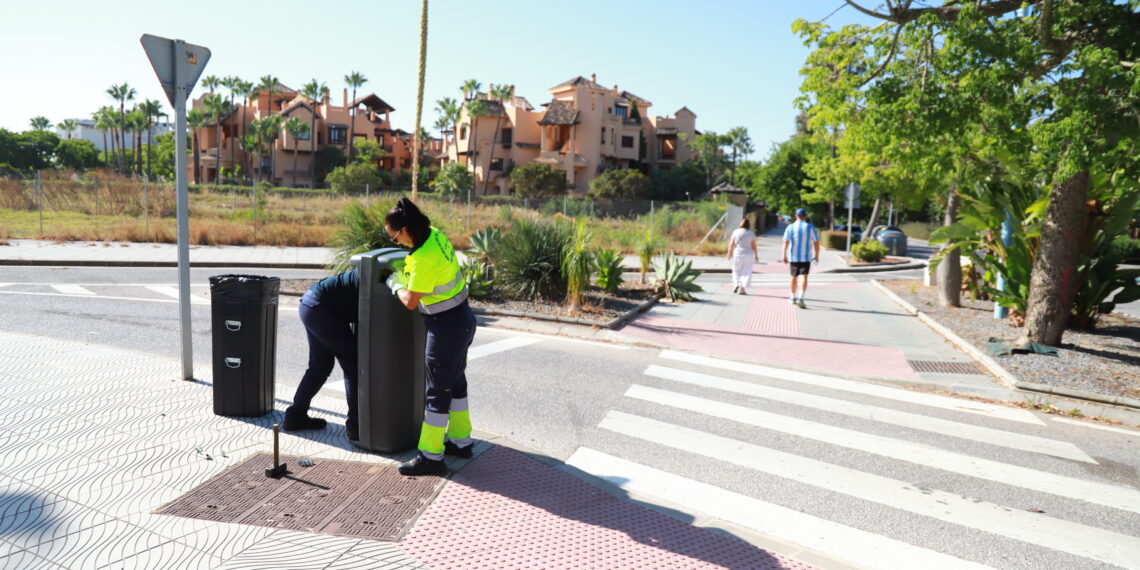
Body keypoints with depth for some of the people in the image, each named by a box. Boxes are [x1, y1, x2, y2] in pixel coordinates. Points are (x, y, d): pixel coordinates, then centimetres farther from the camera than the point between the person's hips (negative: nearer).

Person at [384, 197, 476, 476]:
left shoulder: (424, 258, -26)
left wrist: (396, 285, 1)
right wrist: (403, 275, 17)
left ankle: (431, 456, 15)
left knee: (437, 392, 2)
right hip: (462, 318, 9)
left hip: (447, 326, -9)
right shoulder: (435, 235, -1)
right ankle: (460, 441, 35)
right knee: (455, 382, 21)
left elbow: (411, 302, -17)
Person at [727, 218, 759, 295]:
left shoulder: (735, 232, -1)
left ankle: (736, 284, 6)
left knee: (736, 270, 18)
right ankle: (742, 288, -6)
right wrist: (756, 255, 7)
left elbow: (731, 244, -1)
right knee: (746, 272, 2)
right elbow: (754, 246, -3)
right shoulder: (751, 233, -3)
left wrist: (729, 253, 10)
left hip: (737, 255, 1)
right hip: (748, 255, -1)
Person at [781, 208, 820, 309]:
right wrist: (817, 255, 11)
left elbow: (786, 242, -8)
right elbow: (816, 243, 0)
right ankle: (800, 298, -24)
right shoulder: (810, 227, 0)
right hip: (806, 257, -2)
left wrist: (784, 255, -9)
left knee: (794, 277, 16)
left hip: (793, 257, 2)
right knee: (804, 277, -7)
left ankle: (793, 297, 31)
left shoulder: (790, 227, 1)